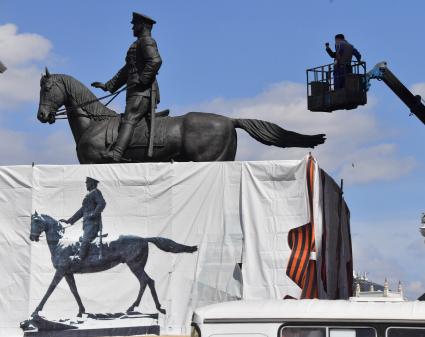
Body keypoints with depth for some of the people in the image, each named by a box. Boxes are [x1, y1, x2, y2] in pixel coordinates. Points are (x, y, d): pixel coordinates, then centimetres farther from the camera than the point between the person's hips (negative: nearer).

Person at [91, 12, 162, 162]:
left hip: (142, 92, -11)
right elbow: (127, 71, 35)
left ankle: (116, 153, -46)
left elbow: (155, 61, -22)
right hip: (136, 92, 11)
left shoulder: (146, 41, -2)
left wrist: (142, 80, -21)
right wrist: (108, 86, 31)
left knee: (129, 120, -27)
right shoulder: (138, 44, 31)